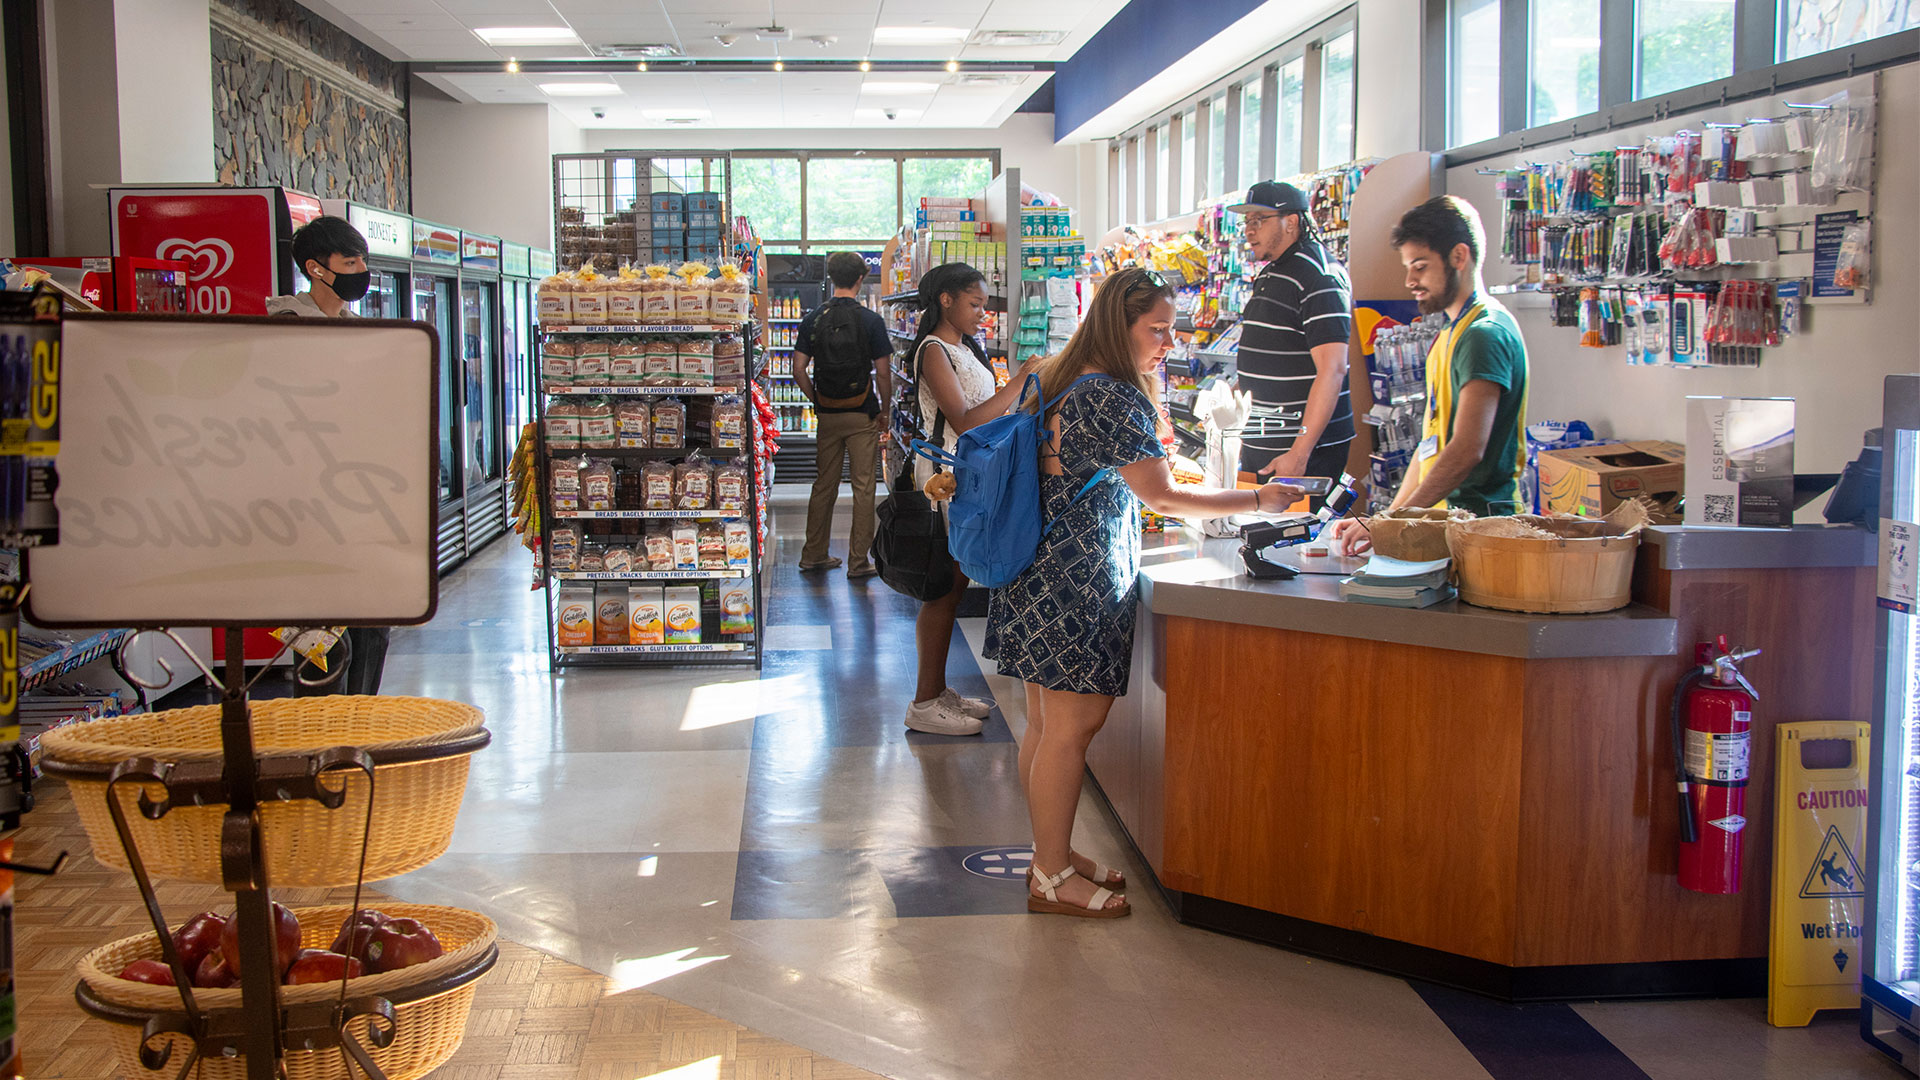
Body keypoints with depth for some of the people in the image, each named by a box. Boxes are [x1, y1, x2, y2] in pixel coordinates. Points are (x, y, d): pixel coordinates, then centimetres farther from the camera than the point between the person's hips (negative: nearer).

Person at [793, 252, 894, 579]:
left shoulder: (813, 318, 1)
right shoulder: (870, 321, -9)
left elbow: (799, 370, 0)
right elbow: (883, 373, -10)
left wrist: (817, 401, 12)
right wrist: (885, 411, 3)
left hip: (827, 414, 4)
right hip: (863, 416, -4)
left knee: (824, 485, 14)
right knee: (863, 488, 2)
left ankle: (813, 555, 21)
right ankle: (858, 562, 4)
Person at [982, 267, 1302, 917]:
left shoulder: (1062, 382, 12)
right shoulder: (1116, 400, -18)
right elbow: (1164, 497, -16)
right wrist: (1256, 502, -8)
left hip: (1042, 578, 10)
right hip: (1078, 587, -10)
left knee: (1045, 725, 14)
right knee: (1071, 727, -3)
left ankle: (1052, 855, 25)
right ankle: (1053, 877, 5)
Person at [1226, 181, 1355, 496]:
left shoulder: (1318, 276, -14)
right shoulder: (1270, 275, 16)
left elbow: (1331, 370, -22)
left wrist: (1300, 453, -26)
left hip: (1307, 449, -9)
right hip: (1257, 446, 9)